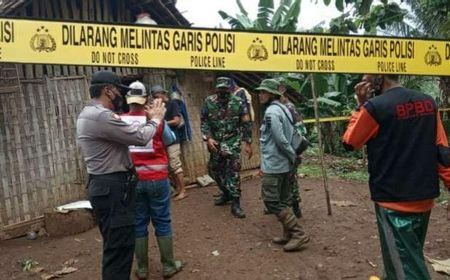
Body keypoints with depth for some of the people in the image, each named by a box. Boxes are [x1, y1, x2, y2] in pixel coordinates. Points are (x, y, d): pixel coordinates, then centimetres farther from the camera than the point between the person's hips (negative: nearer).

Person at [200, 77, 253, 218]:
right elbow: (203, 122, 1)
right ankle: (226, 193, 36)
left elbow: (246, 124, -2)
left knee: (233, 172, -8)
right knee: (214, 169, 14)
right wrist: (208, 138, -12)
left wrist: (248, 143, -2)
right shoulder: (209, 102, -4)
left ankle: (235, 203, -1)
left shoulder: (238, 103, -8)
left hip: (232, 143, -4)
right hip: (215, 143, 4)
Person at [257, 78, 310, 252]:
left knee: (272, 201, -3)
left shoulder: (271, 111, -17)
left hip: (274, 165, -10)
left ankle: (298, 234, -1)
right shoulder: (284, 109, 12)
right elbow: (290, 136, 15)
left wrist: (293, 157, -10)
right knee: (283, 201, 15)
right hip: (283, 164, 10)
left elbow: (280, 139, -22)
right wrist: (292, 158, 16)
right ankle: (289, 234, 21)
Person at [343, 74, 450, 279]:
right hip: (424, 199, 7)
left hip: (394, 201, -6)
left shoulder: (375, 106, -16)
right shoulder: (428, 103, 2)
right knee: (411, 257, 24)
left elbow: (349, 142, -3)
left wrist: (360, 105, -1)